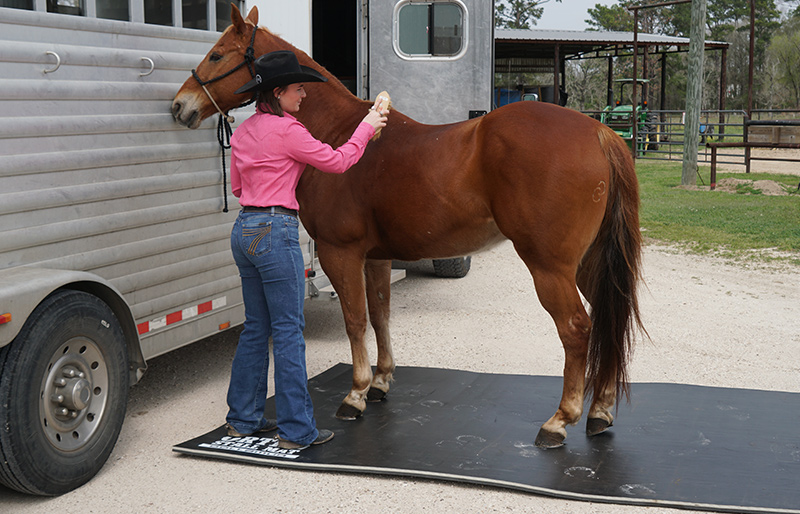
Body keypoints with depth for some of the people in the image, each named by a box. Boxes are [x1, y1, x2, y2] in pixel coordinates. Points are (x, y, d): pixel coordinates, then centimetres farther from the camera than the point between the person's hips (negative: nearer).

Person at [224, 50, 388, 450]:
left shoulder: (244, 131, 12)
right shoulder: (286, 131, -13)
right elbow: (338, 161, -8)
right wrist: (367, 127, 4)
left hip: (244, 230, 9)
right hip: (275, 231, -9)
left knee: (256, 327, 17)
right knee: (288, 331, -2)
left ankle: (243, 417, 25)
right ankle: (296, 429, 4)